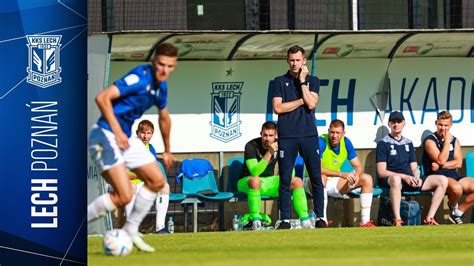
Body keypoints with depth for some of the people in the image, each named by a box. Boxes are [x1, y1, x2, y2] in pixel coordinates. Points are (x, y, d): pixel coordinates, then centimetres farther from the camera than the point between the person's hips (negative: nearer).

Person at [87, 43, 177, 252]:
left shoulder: (161, 86, 9)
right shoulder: (139, 78, -19)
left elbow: (164, 118, 29)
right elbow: (102, 98, -27)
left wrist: (167, 150, 38)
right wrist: (117, 132, -28)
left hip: (126, 137, 9)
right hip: (106, 135, -9)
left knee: (157, 180, 10)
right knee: (124, 195, -17)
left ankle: (131, 230, 22)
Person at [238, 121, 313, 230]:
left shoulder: (279, 145, -4)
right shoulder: (251, 146, -21)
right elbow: (254, 172, -34)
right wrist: (269, 153, -41)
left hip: (268, 182, 5)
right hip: (246, 182, -5)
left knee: (298, 181, -11)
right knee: (255, 180, -41)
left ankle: (305, 221, -10)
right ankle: (255, 221, -32)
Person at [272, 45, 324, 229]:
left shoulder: (312, 81, 12)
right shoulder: (280, 82, 10)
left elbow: (311, 104, -4)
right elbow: (278, 107, -3)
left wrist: (302, 81, -3)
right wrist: (301, 101, -3)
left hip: (309, 134, 1)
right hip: (287, 136, -1)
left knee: (316, 178, -2)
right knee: (285, 180, -1)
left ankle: (320, 217, 2)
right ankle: (285, 219, 2)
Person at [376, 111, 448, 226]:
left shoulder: (408, 143, 22)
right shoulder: (383, 143, 3)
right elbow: (381, 172, -7)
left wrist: (417, 178, -6)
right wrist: (404, 176, -19)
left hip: (410, 180, 6)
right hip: (389, 181, -6)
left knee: (442, 180, -11)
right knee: (396, 179, -44)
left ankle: (429, 218, -14)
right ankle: (397, 220, -44)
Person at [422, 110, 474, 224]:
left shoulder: (455, 141, 16)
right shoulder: (430, 141, -2)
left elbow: (458, 163, 6)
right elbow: (441, 160, -14)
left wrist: (440, 166, -8)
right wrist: (447, 141, -11)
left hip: (454, 175, 6)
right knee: (456, 187, -37)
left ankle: (458, 213, -1)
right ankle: (453, 208, -3)